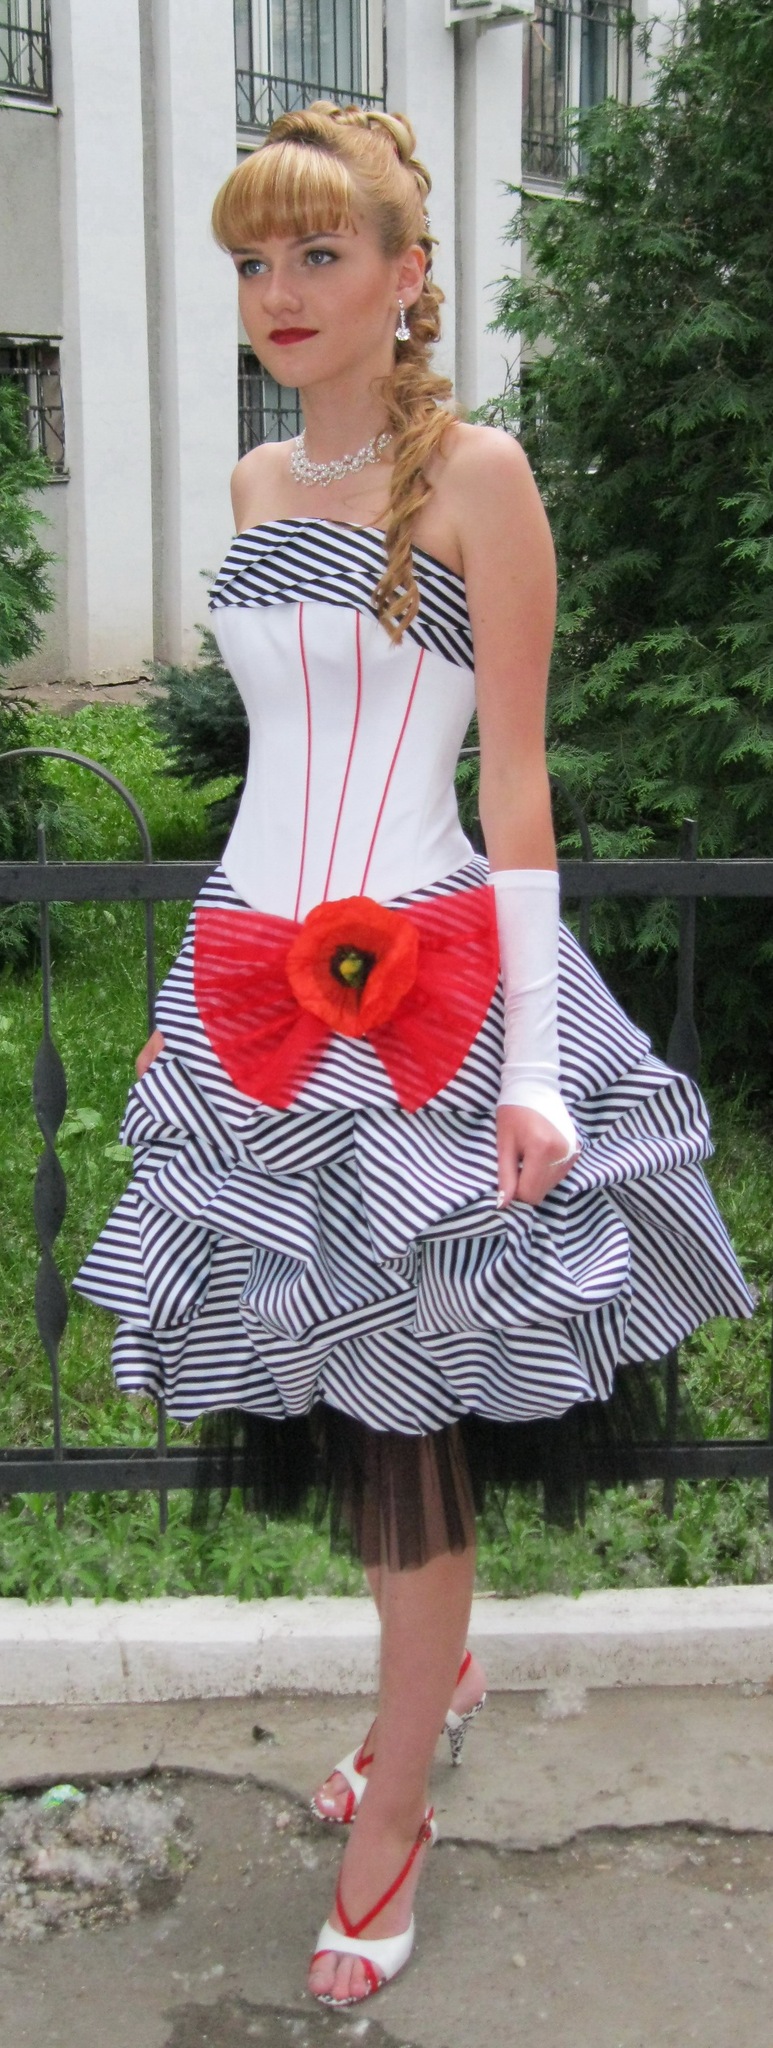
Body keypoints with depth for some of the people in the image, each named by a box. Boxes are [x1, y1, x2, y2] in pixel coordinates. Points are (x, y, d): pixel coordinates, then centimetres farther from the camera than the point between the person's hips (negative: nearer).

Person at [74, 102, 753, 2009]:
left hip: (422, 980, -6)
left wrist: (533, 1060, -15)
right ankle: (444, 1661, 39)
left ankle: (395, 1805, 22)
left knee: (407, 1413, 2)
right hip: (256, 980, 6)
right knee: (324, 1390, 13)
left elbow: (517, 785, -9)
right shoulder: (258, 482, 12)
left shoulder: (475, 470, -6)